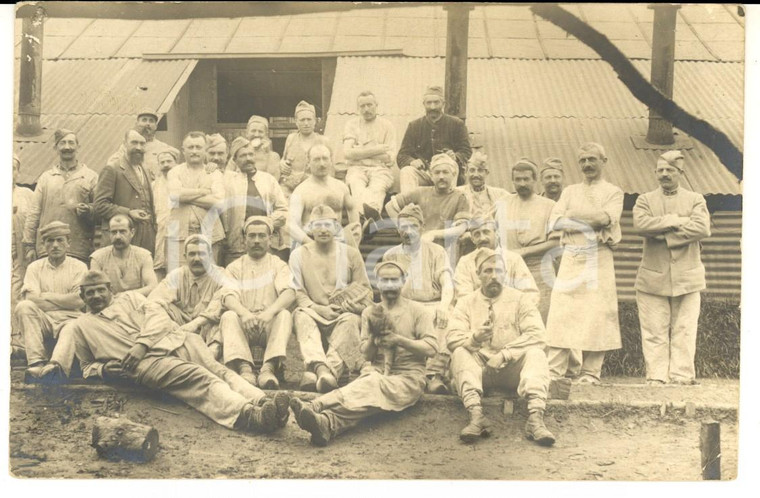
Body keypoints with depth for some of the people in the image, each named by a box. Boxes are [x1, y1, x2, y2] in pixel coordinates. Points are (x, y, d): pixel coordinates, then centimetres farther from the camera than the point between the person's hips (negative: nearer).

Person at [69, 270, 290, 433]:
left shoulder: (129, 298, 28)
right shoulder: (80, 326, 26)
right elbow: (86, 367, 31)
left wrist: (142, 344, -7)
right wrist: (103, 369, 7)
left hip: (170, 339, 4)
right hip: (147, 362, -4)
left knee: (215, 368, -25)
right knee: (198, 377, -31)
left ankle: (261, 401, -47)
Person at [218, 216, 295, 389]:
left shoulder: (279, 265, 14)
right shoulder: (234, 267, 16)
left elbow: (289, 293, -6)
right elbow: (228, 297, -3)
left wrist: (270, 312, -28)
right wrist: (244, 313, -27)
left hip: (270, 323, 0)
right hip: (244, 322, 1)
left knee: (284, 314, -30)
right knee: (228, 316, -29)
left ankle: (269, 368, -48)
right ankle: (244, 368, -49)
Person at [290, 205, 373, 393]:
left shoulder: (351, 254, 11)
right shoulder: (299, 255, 10)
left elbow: (365, 290, 10)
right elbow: (296, 292, 4)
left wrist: (346, 306, -10)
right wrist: (318, 308, -14)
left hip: (343, 315, 0)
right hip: (314, 314, 0)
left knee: (349, 320, -34)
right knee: (301, 315, -33)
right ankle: (320, 366, -55)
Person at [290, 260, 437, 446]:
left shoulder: (417, 311, 8)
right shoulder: (369, 312, 17)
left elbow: (431, 348, -2)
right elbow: (367, 355, 11)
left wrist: (398, 339, -12)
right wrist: (373, 337, -10)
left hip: (407, 378, -3)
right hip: (375, 373, 3)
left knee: (372, 385, -37)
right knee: (369, 385, -36)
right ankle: (326, 424, -66)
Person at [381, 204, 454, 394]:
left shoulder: (436, 252, 13)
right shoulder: (390, 256, 18)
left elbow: (447, 284, 0)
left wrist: (444, 304, -22)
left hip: (433, 305, 0)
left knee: (443, 319, -35)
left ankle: (435, 374, -41)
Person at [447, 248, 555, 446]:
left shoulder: (520, 299, 6)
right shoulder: (466, 303, 9)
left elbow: (536, 335, -8)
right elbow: (452, 338, -5)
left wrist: (504, 354, -18)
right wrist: (474, 338, -27)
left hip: (512, 368, -1)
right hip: (479, 366, 1)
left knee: (535, 353, -29)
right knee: (459, 353, -28)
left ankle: (535, 418, -46)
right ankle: (476, 416, -45)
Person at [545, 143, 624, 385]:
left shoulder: (613, 192, 10)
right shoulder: (570, 191, 18)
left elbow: (606, 217, -11)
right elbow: (554, 222, 2)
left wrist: (572, 215, -5)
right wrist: (590, 226, -9)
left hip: (599, 259, -2)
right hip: (570, 258, 2)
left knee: (596, 314, -4)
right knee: (561, 313, -5)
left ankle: (591, 372, 2)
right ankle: (554, 370, -3)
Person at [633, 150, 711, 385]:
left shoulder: (696, 200, 10)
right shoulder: (645, 200, 11)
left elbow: (702, 228, -9)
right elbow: (640, 224, -11)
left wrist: (663, 234, -13)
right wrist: (677, 221, -13)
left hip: (687, 277, 0)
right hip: (653, 277, 0)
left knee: (684, 330, 0)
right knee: (655, 331, -1)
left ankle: (682, 376, 4)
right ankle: (656, 377, 2)